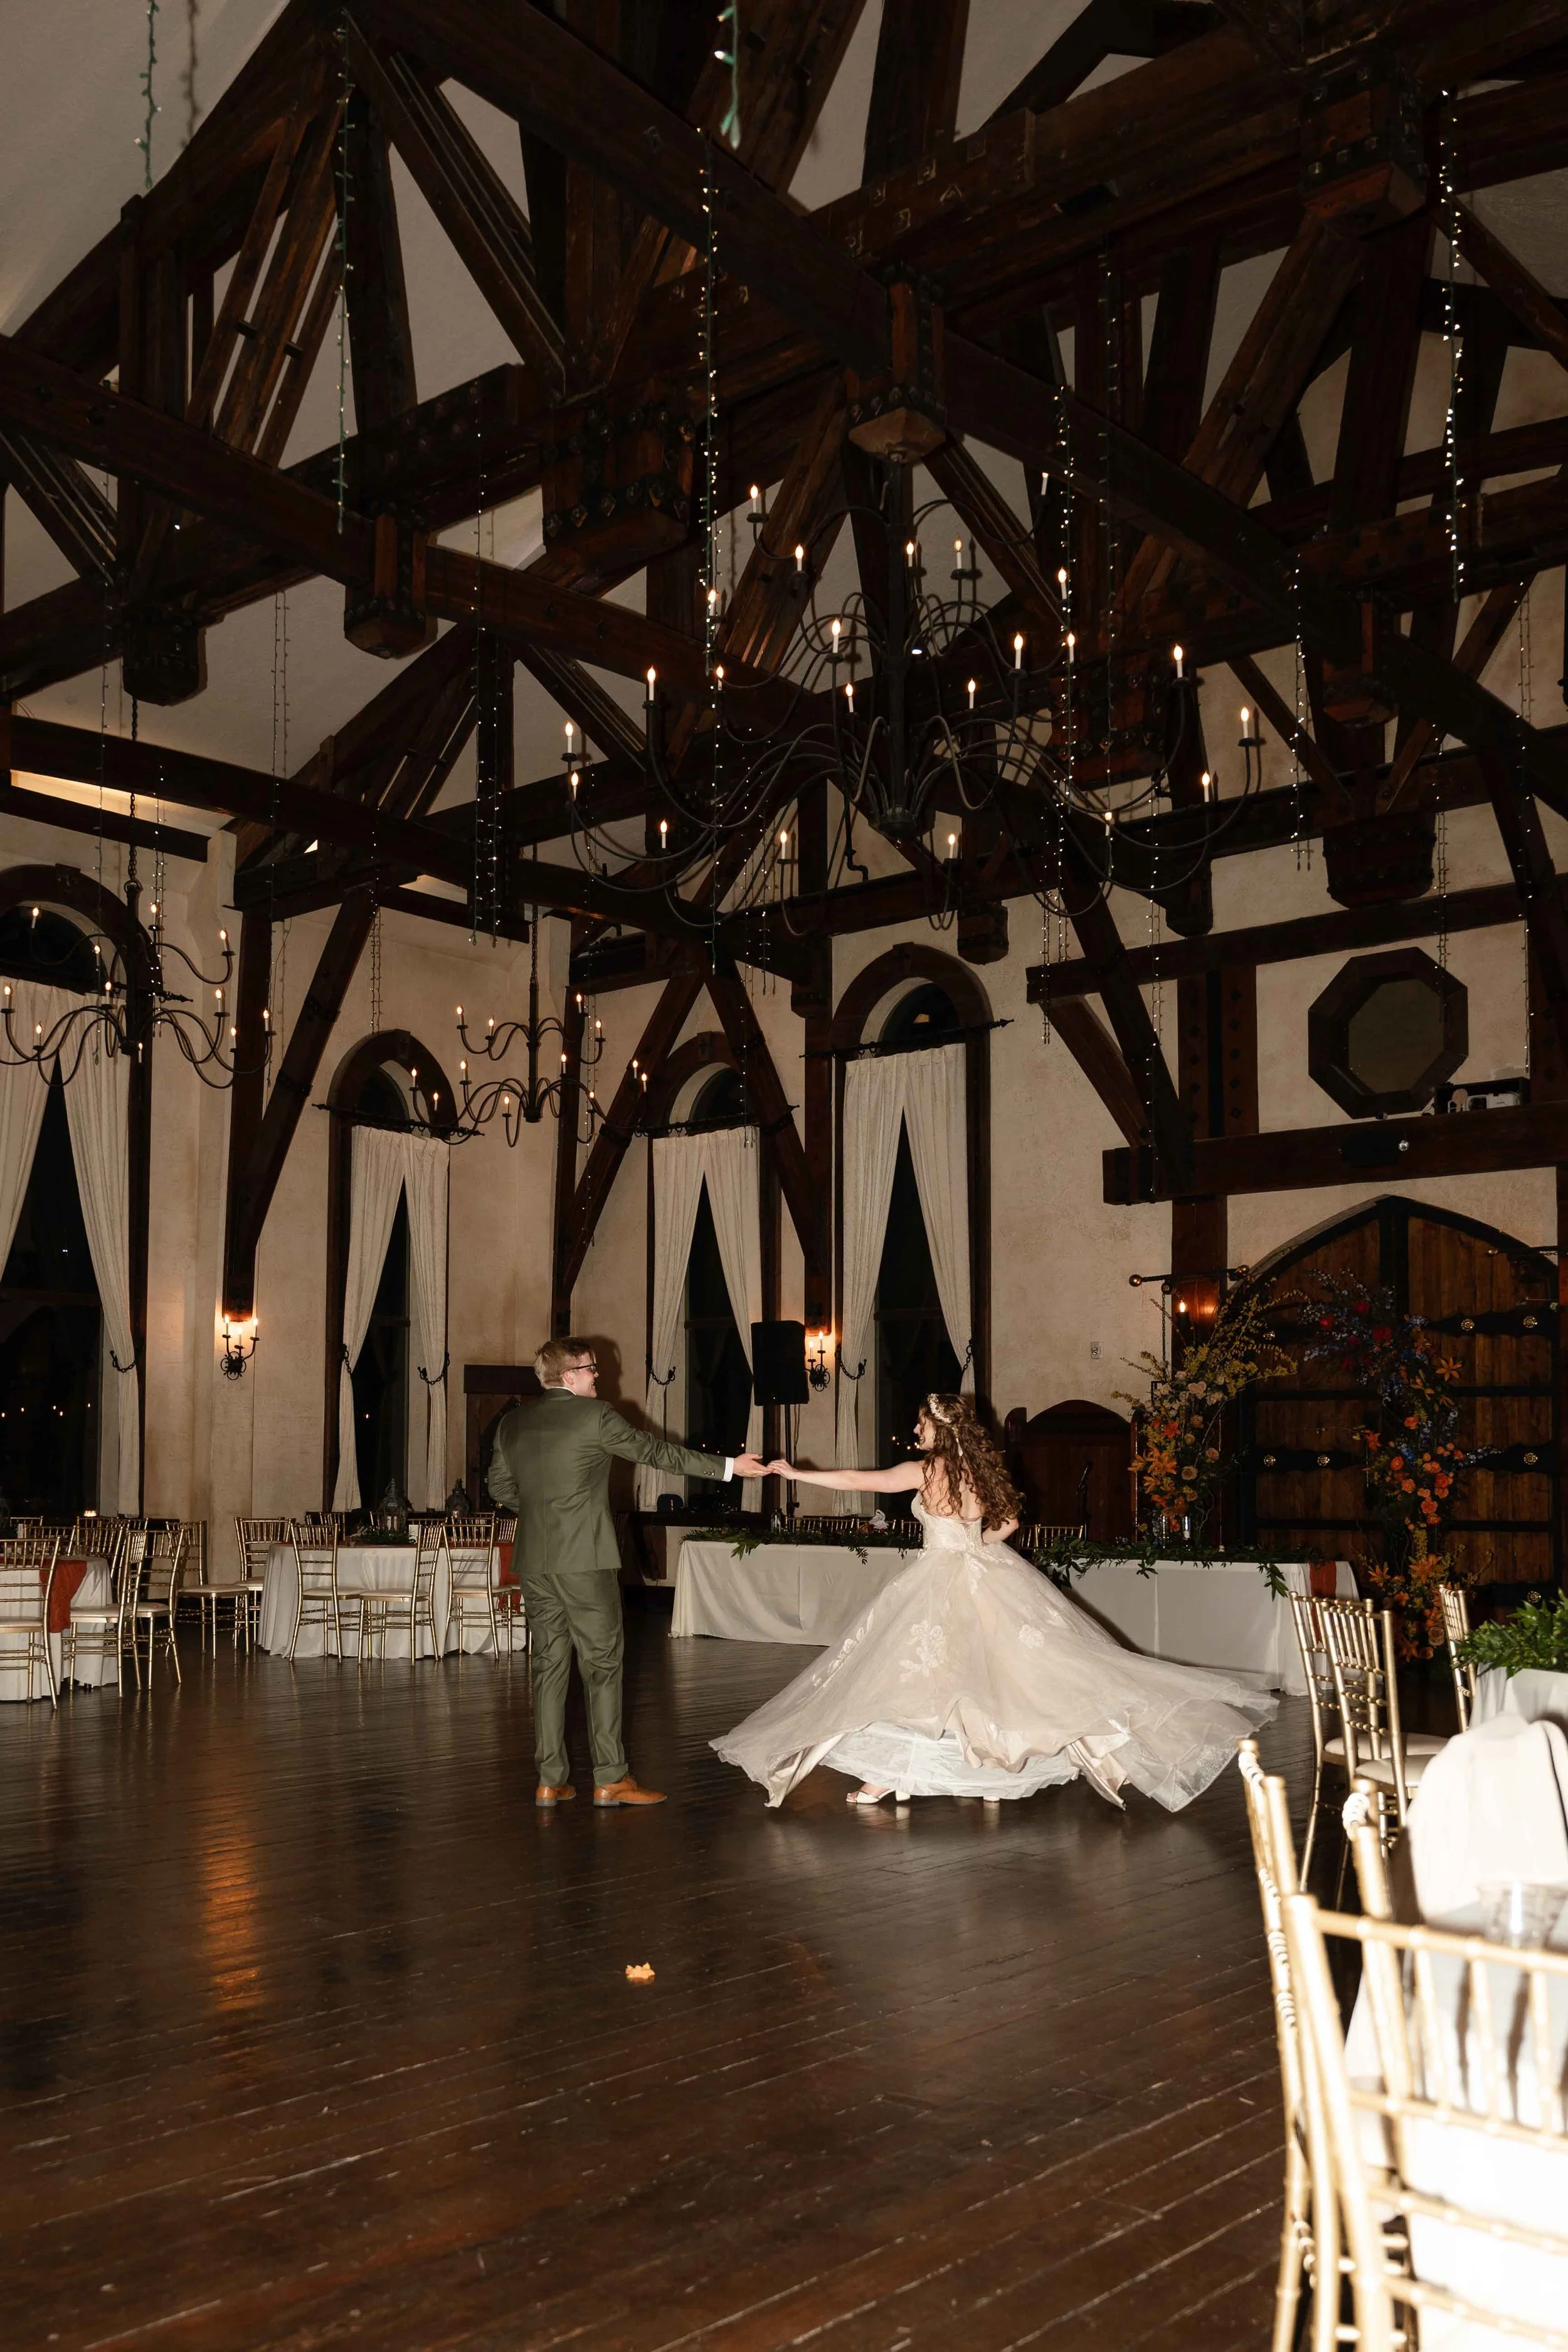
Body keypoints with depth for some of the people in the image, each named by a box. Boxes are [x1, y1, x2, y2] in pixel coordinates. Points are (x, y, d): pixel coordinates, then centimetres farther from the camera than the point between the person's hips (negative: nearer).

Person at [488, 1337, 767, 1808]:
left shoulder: (513, 1421, 8)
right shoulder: (594, 1415, -8)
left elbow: (498, 1484, 17)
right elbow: (656, 1451, -4)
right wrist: (728, 1466, 3)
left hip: (533, 1562, 6)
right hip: (585, 1558, -6)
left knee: (549, 1666, 9)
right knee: (602, 1665, 1)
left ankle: (551, 1780, 10)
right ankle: (611, 1778, 3)